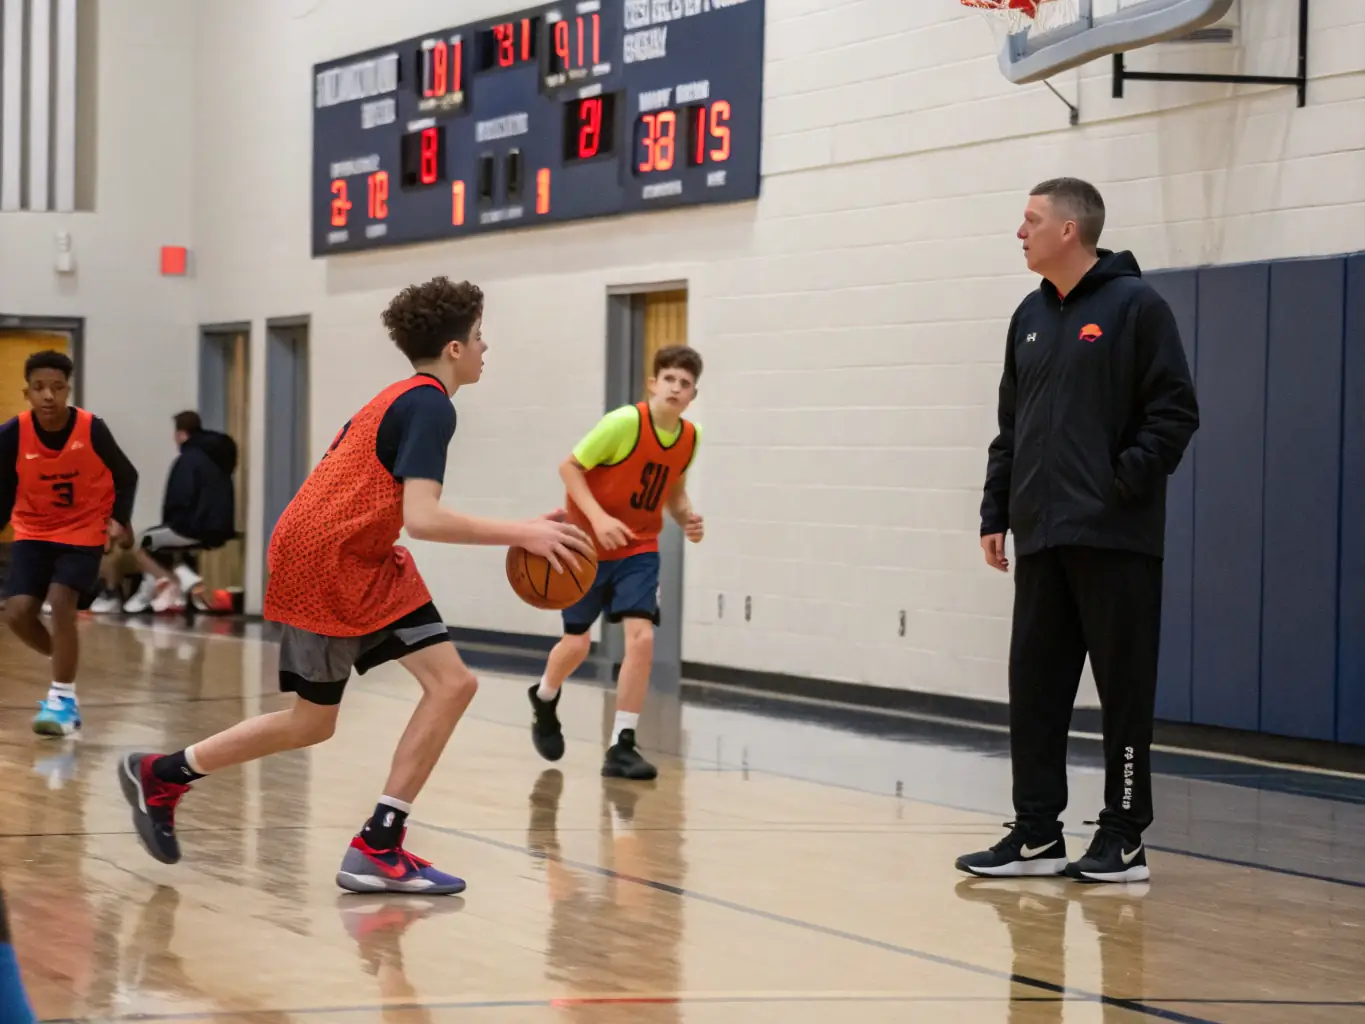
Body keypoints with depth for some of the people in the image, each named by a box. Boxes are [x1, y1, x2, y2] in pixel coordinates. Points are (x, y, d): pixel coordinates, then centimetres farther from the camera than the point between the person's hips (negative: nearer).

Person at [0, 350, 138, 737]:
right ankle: (65, 667, 20)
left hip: (83, 531, -2)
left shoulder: (92, 429, -20)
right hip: (33, 532, 3)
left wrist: (119, 520, -15)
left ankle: (63, 698, -7)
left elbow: (126, 477, -4)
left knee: (60, 602, -20)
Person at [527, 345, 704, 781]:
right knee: (578, 643, 5)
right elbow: (569, 467, -17)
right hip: (587, 544, -4)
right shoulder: (624, 422, -22)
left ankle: (621, 748, -7)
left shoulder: (690, 438, -4)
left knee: (642, 637, -15)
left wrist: (687, 518, -7)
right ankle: (544, 700, 40)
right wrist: (598, 518, -28)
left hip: (638, 551, 4)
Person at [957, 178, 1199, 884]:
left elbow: (1175, 412, -10)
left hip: (1114, 540, -7)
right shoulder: (1030, 317, 15)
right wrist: (996, 514, 12)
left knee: (1124, 689, 0)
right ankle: (1036, 834, 14)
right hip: (1041, 539, 7)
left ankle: (1122, 839, 6)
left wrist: (1127, 483, -16)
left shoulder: (1135, 306, -6)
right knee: (1035, 687, 8)